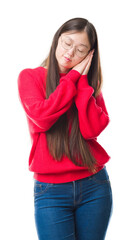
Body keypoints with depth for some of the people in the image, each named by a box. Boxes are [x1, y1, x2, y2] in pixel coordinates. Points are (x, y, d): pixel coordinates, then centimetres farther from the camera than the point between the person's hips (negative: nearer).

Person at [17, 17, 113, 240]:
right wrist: (72, 77, -9)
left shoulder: (89, 82, 8)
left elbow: (92, 129, -8)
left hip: (94, 185, 3)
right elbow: (42, 118, -16)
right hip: (51, 190, -2)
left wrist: (82, 79, -8)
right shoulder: (30, 76, 3)